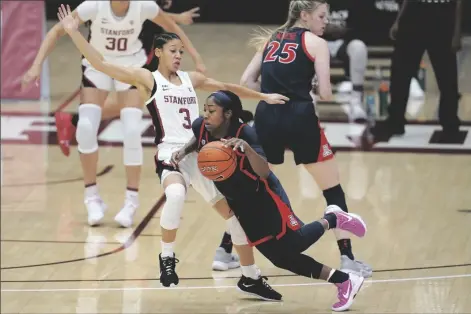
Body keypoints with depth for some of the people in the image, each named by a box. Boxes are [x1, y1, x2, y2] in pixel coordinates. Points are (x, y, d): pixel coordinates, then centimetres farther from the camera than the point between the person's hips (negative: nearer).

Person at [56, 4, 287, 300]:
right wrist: (74, 32, -12)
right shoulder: (147, 79, 3)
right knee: (176, 195, -38)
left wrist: (263, 96, 29)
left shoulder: (191, 79, 17)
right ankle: (167, 257, -14)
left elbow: (227, 87, 28)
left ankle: (251, 278, 21)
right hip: (172, 154, -6)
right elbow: (101, 64, -4)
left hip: (202, 153, 6)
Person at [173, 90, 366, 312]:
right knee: (279, 257, 3)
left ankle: (332, 220, 15)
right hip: (241, 204, 6)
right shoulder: (201, 128, -13)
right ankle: (343, 282, 11)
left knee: (294, 244, -16)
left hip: (264, 197, -6)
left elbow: (264, 172, -37)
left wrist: (246, 148, -53)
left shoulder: (245, 133, -28)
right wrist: (184, 151, -7)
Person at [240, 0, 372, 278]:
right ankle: (348, 259, 2)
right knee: (333, 189, 6)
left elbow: (246, 82, 16)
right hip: (300, 118, -5)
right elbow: (325, 93, -5)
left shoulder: (270, 40, 20)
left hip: (267, 118, 5)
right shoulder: (316, 43, 3)